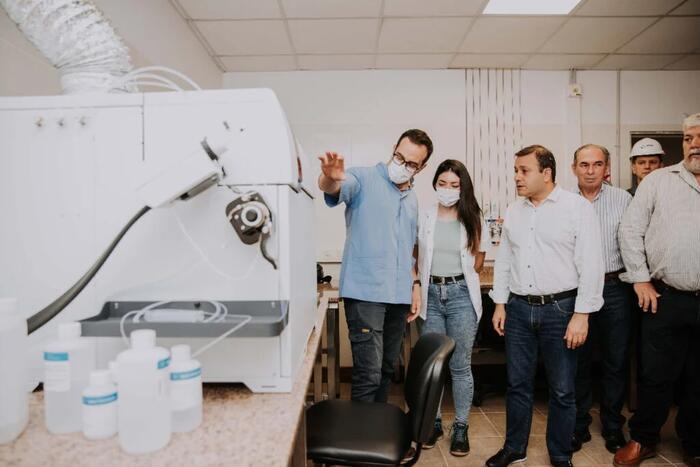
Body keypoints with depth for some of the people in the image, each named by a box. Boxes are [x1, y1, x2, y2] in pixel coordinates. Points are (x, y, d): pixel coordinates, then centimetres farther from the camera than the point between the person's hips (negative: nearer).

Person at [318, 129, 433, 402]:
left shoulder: (412, 200, 17)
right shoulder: (365, 179, -4)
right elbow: (335, 188, -27)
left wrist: (415, 284, 15)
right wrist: (330, 177, -50)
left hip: (400, 297, 7)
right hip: (365, 294, -7)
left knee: (387, 370, 16)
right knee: (368, 374, -10)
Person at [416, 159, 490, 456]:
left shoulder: (474, 220, 0)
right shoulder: (423, 217, 1)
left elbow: (478, 261, 10)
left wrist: (457, 278, 7)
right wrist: (427, 283, 6)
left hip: (461, 295, -1)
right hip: (431, 294, 1)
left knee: (460, 365, 6)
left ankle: (461, 428, 20)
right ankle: (433, 422, 26)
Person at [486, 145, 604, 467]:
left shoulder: (577, 207, -7)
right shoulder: (513, 212, 9)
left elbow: (591, 264, -10)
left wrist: (581, 314, -13)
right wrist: (500, 304, 9)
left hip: (560, 309, -4)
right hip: (518, 310, 4)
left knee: (562, 390, 8)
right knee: (518, 384, 13)